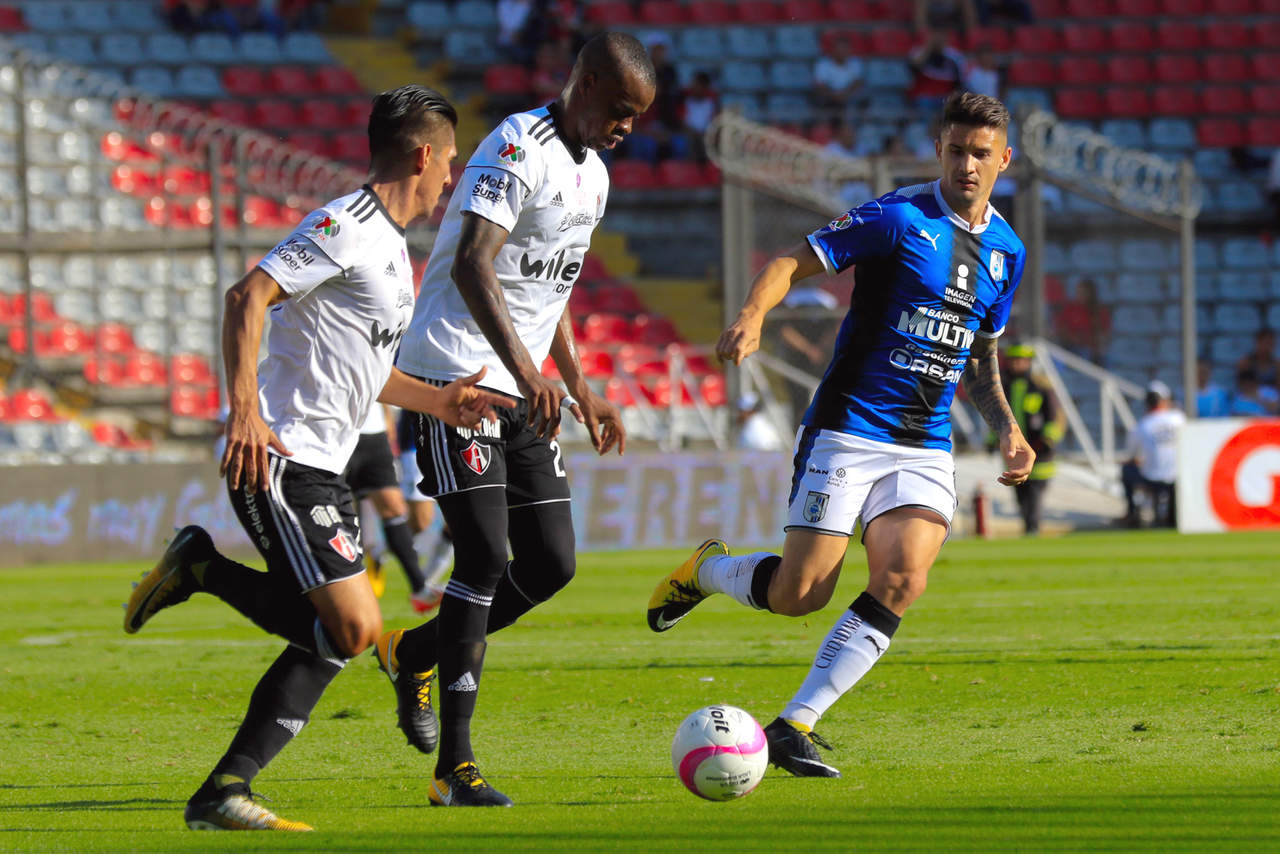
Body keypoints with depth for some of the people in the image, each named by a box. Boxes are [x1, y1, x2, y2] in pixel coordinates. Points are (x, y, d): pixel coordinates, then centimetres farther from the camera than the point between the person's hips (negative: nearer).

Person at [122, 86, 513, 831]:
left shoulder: (390, 243, 20)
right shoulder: (345, 227, -12)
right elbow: (247, 297, -21)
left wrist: (437, 401, 25)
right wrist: (245, 410, -29)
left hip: (321, 470, 10)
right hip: (278, 460, -10)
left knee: (330, 641, 3)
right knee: (353, 629, -17)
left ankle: (223, 793, 3)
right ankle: (202, 569, -2)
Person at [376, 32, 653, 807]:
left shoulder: (594, 176, 14)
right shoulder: (518, 150, -15)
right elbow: (472, 265, -27)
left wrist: (580, 387, 20)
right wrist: (526, 369, -37)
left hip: (521, 388, 9)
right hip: (455, 374, -9)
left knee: (550, 565, 4)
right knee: (484, 554, -14)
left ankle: (414, 652, 27)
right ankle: (455, 768, -12)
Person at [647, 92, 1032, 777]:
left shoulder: (1006, 250, 12)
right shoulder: (899, 218, -8)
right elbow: (793, 262, -11)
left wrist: (1005, 426, 11)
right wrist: (751, 316, -30)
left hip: (926, 449, 5)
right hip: (847, 431, -5)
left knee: (901, 581, -18)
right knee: (799, 594, -9)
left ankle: (793, 727, -10)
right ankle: (706, 570, 26)